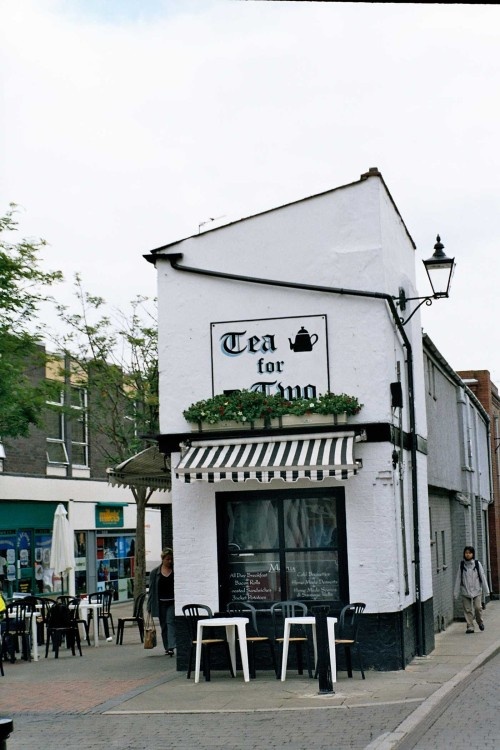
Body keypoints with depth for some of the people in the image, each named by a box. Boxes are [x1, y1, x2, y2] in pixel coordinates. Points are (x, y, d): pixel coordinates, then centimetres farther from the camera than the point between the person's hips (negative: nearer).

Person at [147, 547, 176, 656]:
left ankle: (171, 647, -21)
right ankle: (167, 647, 21)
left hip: (172, 602, -3)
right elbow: (152, 590, 6)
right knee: (164, 625, 9)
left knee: (171, 622, -14)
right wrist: (150, 607, 2)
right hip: (161, 603, 3)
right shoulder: (155, 572, 4)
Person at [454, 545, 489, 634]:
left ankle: (480, 622, 17)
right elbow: (458, 579, 5)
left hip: (476, 590, -1)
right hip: (465, 591, 1)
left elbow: (483, 577, 4)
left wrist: (486, 590, 3)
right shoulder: (462, 565, 3)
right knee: (467, 609, -1)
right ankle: (470, 626, 7)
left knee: (478, 607, -9)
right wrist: (456, 592, 4)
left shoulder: (477, 564, 1)